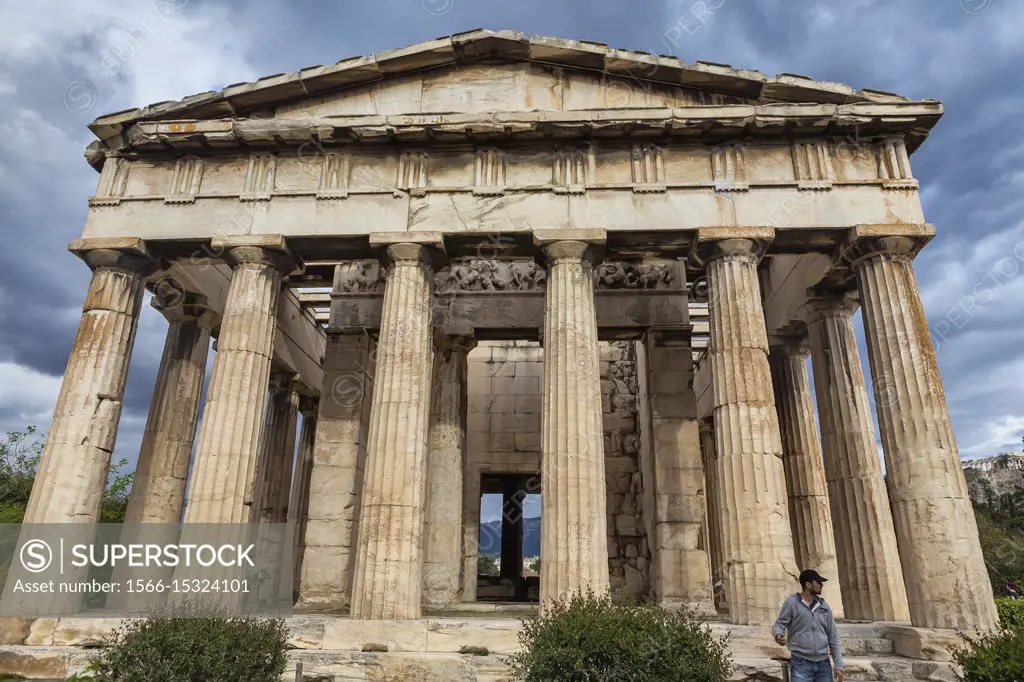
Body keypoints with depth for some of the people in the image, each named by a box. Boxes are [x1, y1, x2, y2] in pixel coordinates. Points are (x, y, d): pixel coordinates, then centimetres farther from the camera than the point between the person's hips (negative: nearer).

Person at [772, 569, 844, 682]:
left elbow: (833, 637, 11)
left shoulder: (824, 606, 10)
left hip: (823, 663, 4)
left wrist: (838, 665, 6)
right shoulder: (792, 602, -4)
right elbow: (779, 624, -5)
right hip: (801, 663, -4)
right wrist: (778, 635, -29)